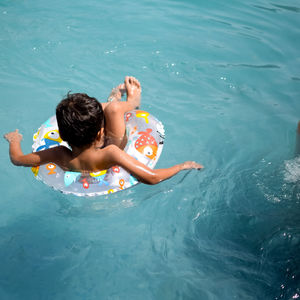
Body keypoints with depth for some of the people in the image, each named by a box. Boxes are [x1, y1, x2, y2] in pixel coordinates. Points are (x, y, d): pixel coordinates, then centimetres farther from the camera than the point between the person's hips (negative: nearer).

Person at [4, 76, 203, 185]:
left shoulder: (60, 156, -38)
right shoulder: (109, 154, -48)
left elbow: (17, 159, -22)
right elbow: (152, 177, -49)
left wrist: (14, 139, 0)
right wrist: (182, 166, -32)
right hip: (111, 165, -3)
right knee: (112, 108, -10)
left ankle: (130, 103, 43)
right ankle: (132, 101, 29)